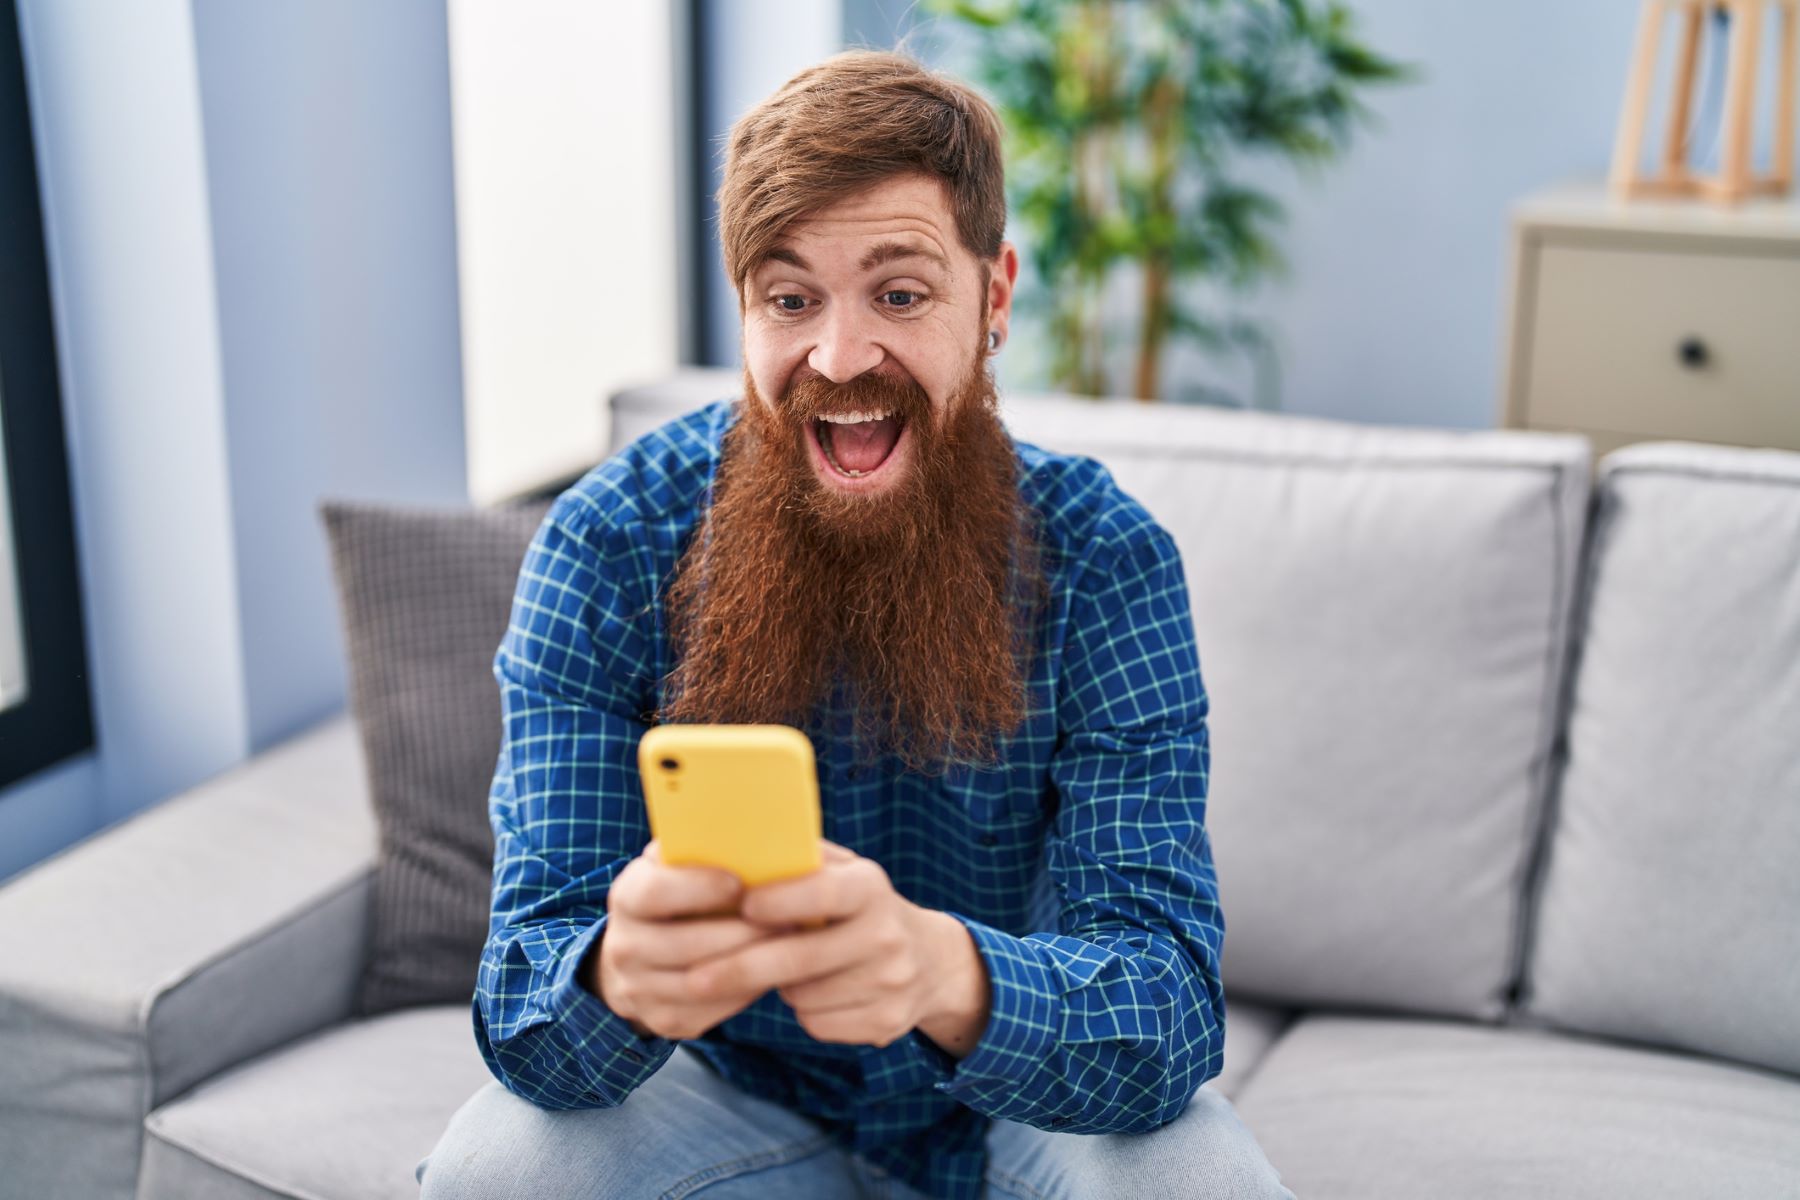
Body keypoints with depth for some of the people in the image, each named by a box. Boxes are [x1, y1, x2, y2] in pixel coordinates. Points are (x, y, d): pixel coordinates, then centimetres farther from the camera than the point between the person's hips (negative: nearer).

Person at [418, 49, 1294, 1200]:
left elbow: (1166, 997, -28)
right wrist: (618, 977, -48)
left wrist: (945, 971, -52)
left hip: (1025, 1099, 0)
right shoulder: (606, 546, -18)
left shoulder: (1101, 559, -19)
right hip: (734, 1089, 1)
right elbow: (526, 1001, -22)